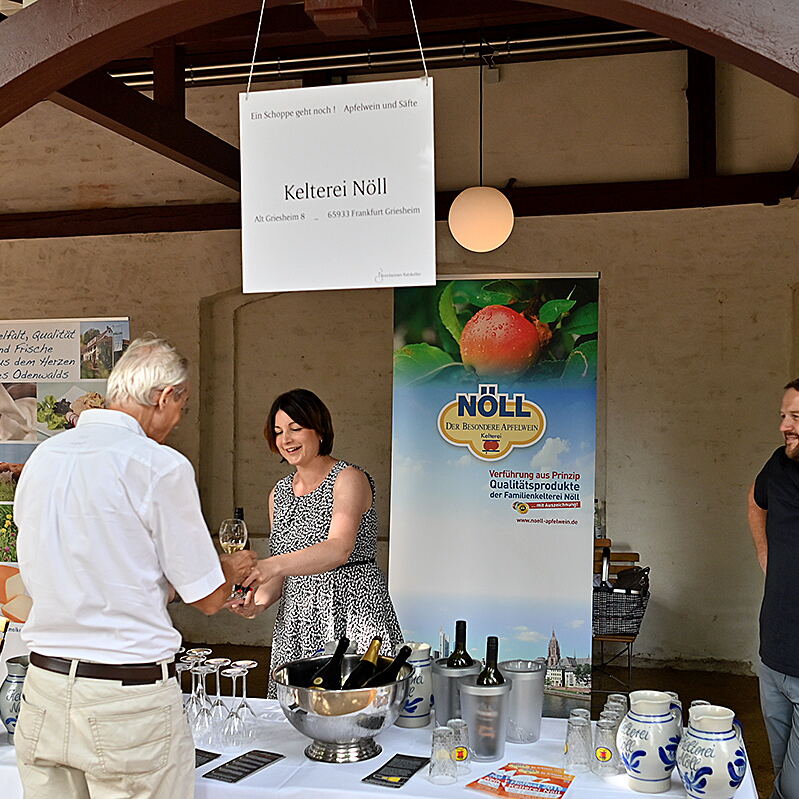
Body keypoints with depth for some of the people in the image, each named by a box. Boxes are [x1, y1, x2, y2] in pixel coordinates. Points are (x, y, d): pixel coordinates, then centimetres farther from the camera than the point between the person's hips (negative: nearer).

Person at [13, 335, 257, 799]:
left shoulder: (42, 457, 6)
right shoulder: (161, 466, -14)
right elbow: (208, 598, -8)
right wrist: (235, 569, 15)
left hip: (43, 689, 7)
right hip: (132, 698, -6)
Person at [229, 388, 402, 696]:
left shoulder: (349, 479, -8)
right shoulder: (279, 492, 13)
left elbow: (340, 549, -25)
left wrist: (271, 566, -36)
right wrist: (260, 600, -3)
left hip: (353, 608, -6)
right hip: (296, 620, 6)